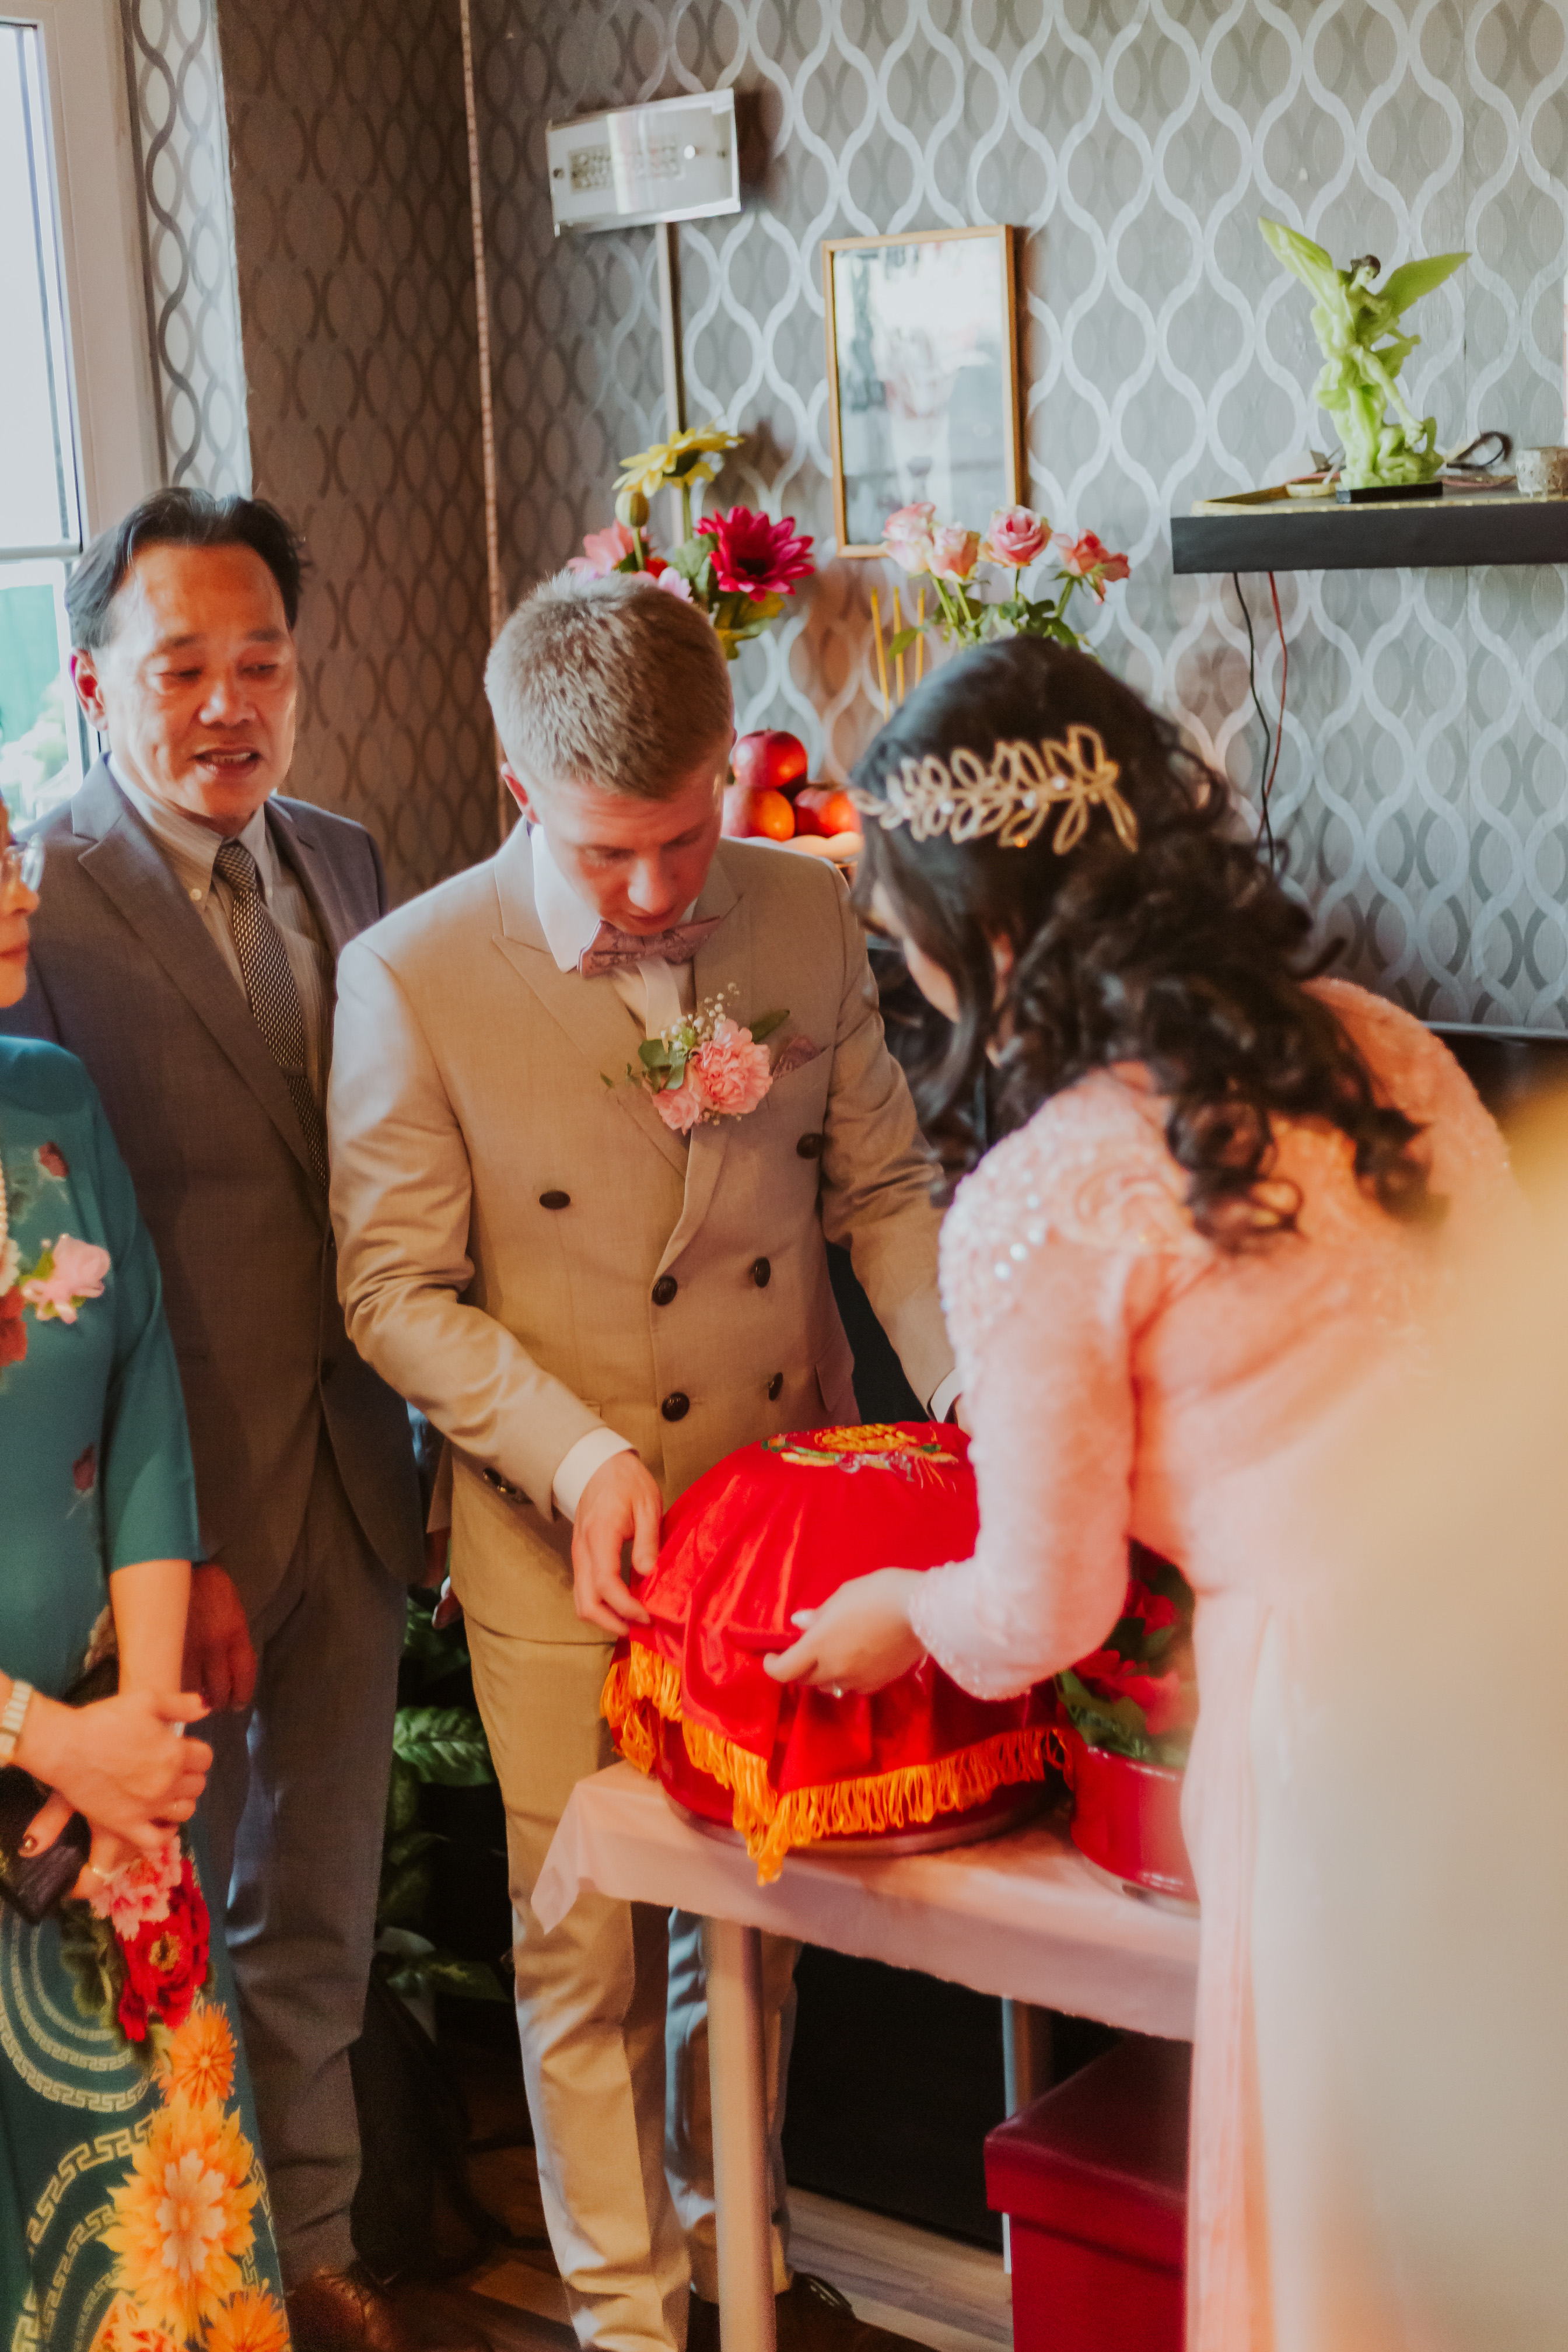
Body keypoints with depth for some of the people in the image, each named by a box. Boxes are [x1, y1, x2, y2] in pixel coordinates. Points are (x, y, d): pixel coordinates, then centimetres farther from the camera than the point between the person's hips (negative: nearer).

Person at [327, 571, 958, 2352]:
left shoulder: (803, 916, -3)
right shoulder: (412, 976, -13)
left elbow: (881, 1187, 6)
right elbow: (396, 1287, -10)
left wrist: (972, 1392, -8)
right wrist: (579, 1456, -22)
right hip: (564, 1544, -3)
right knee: (588, 1946, 9)